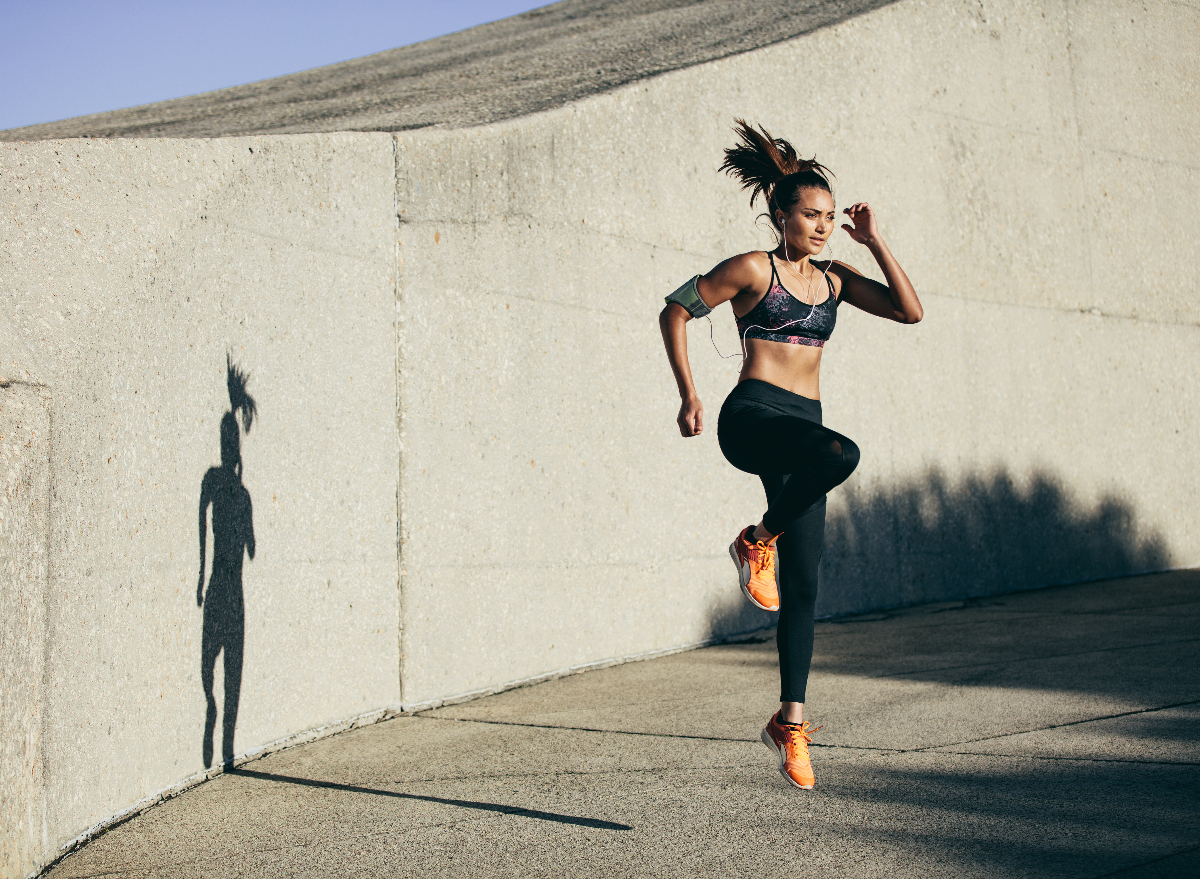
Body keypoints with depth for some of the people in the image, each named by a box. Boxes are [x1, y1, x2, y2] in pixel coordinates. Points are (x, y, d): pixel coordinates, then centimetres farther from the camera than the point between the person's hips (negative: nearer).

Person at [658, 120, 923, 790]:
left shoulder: (833, 279, 16)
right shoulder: (754, 269, 1)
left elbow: (909, 310, 9)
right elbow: (676, 312, 5)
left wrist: (874, 241, 6)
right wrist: (689, 394, 1)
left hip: (802, 425, 6)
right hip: (754, 415, -5)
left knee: (804, 584, 3)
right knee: (840, 454, -37)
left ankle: (791, 722, 14)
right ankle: (758, 542, -10)